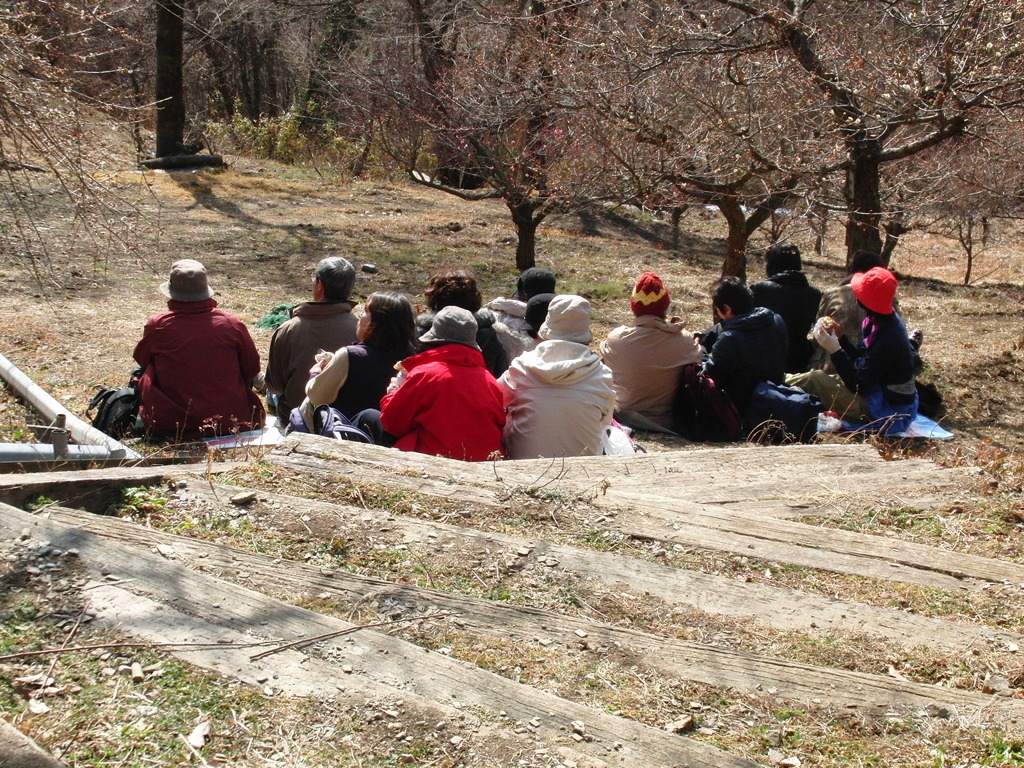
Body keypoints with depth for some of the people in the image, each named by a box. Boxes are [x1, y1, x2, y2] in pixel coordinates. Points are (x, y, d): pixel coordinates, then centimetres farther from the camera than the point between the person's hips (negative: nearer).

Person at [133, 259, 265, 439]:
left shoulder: (157, 325, -8)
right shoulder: (232, 324, -7)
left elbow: (141, 359, 12)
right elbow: (252, 370, 5)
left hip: (170, 426, -1)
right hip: (231, 422, 1)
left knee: (142, 374, 21)